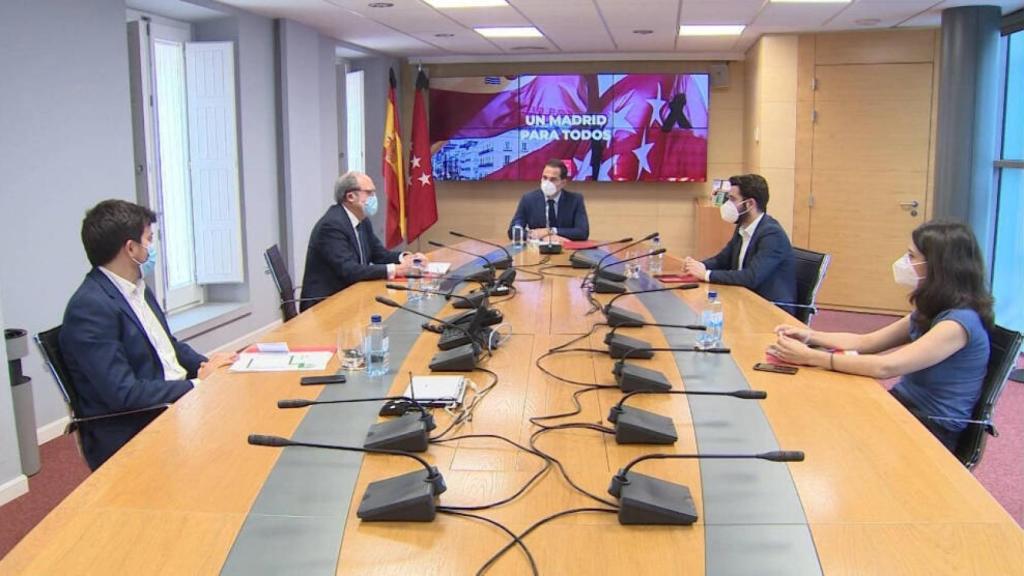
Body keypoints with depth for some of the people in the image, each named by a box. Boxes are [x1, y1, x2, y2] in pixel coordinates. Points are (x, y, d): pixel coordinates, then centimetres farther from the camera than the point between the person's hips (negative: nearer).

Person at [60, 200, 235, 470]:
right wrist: (197, 384, -15)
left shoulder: (138, 290, 10)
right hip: (132, 439, -9)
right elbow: (123, 393, -22)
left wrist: (205, 365, 0)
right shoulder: (90, 307, -18)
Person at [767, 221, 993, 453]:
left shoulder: (961, 321, -23)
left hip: (932, 431, -7)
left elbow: (884, 367, -31)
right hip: (904, 407, 7)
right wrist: (811, 336, -4)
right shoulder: (931, 311, 6)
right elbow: (867, 342, 10)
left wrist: (810, 357, -30)